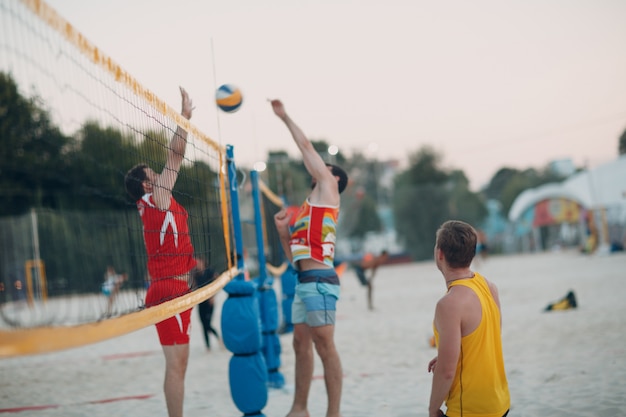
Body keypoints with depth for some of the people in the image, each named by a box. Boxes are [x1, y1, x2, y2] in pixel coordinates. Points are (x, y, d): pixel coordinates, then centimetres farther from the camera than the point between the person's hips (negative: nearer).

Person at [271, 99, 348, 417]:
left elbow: (307, 147, 2)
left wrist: (285, 117, 10)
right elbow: (294, 255, 24)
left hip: (319, 280, -9)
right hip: (303, 282, 9)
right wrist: (283, 232, 9)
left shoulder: (328, 189, 4)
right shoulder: (308, 208, 24)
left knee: (324, 346, -9)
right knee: (301, 344, 12)